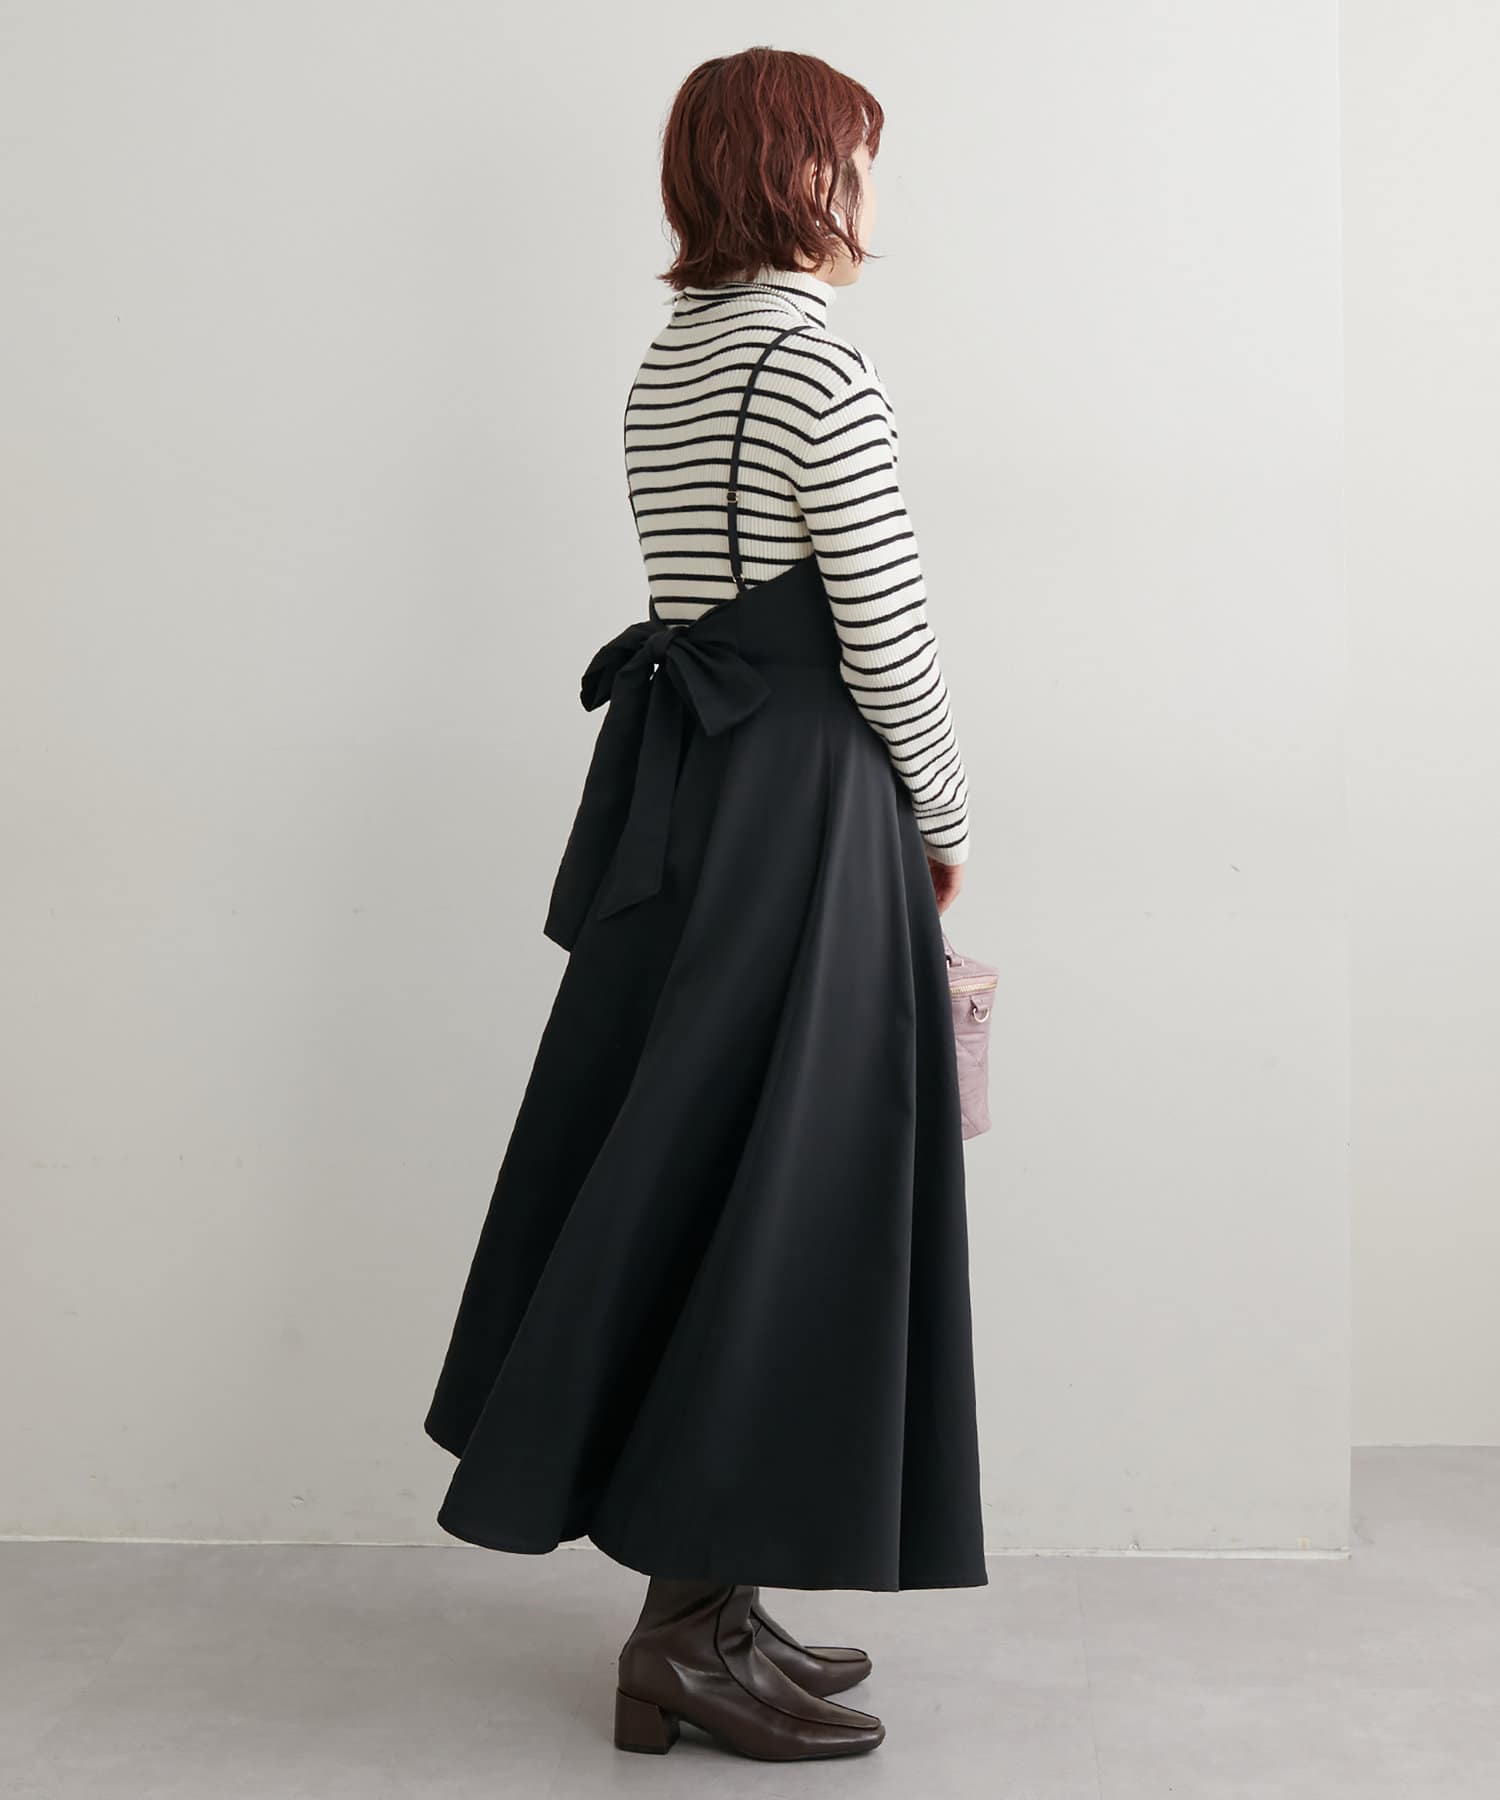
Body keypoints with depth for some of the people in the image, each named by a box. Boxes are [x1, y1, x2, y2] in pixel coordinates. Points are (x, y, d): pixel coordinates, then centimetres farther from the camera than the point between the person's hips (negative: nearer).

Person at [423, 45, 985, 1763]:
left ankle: (706, 1603, 21)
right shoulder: (815, 363, -11)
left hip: (676, 776, 9)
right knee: (776, 1185, -3)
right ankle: (695, 1619, 4)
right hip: (803, 792, -9)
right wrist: (942, 819, -1)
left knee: (679, 1168, 10)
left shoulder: (667, 362, 15)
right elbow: (887, 631, -15)